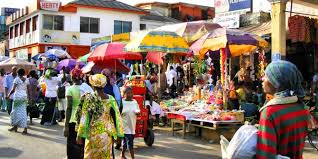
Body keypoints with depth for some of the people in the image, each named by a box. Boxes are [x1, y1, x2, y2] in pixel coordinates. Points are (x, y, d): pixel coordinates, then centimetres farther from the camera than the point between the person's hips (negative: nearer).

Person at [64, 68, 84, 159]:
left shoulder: (70, 89, -8)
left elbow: (69, 108, -13)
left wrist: (66, 126, -10)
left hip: (73, 121, -3)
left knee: (73, 146, 7)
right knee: (82, 146, 15)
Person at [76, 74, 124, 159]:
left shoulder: (89, 98, -8)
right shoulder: (110, 99, -1)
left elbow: (84, 117, -8)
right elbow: (117, 116, -1)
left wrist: (80, 135, -3)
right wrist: (118, 134, 6)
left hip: (93, 133, -2)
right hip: (107, 134, 2)